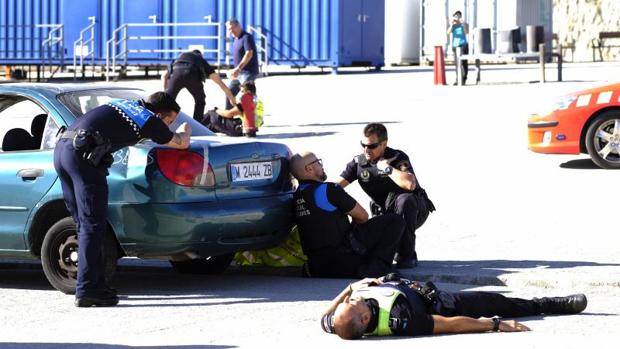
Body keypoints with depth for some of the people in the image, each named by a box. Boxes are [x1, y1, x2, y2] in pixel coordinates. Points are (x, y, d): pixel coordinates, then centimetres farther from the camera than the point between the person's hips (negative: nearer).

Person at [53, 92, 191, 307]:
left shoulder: (125, 104, 26)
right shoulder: (150, 120, 6)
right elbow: (182, 143, 20)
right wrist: (184, 130, 43)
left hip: (61, 147, 8)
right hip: (83, 154, -8)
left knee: (85, 224, 14)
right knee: (92, 226, -4)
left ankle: (96, 284, 18)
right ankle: (86, 290, -7)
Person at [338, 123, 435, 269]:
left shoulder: (398, 158, -19)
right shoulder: (359, 162, -5)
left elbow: (410, 184, -39)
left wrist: (386, 167, -30)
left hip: (413, 210, -4)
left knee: (404, 199, -39)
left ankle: (407, 255, -27)